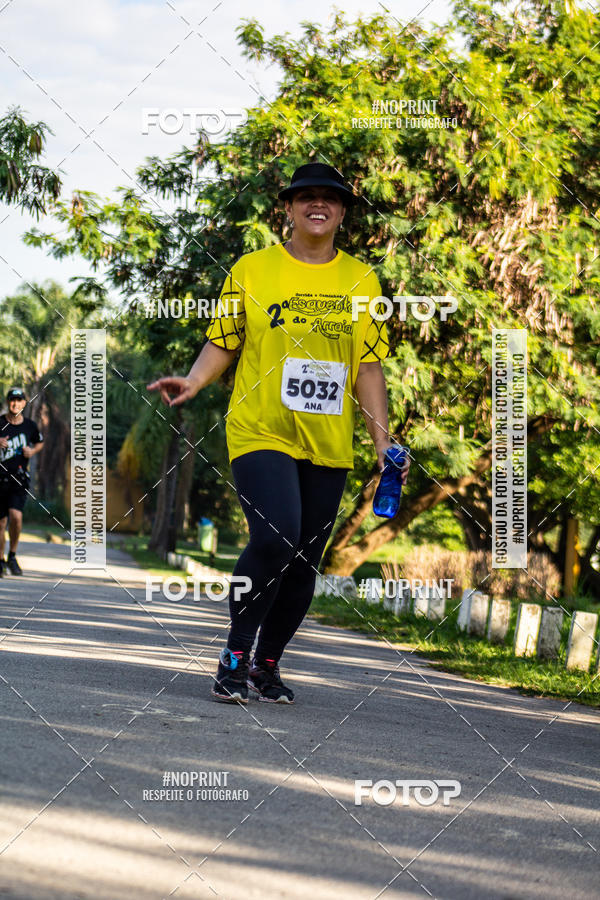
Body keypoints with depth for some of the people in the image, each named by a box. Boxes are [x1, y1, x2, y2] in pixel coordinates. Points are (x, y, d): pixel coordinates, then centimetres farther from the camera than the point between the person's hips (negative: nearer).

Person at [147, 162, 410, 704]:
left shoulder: (360, 280, 9)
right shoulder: (252, 270, 3)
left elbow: (369, 367, 9)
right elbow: (222, 343, 7)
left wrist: (383, 443, 2)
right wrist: (194, 381, -13)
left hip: (329, 445, 3)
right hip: (261, 433, -3)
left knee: (305, 560, 5)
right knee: (275, 536, -22)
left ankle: (267, 664, 22)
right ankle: (236, 654, -5)